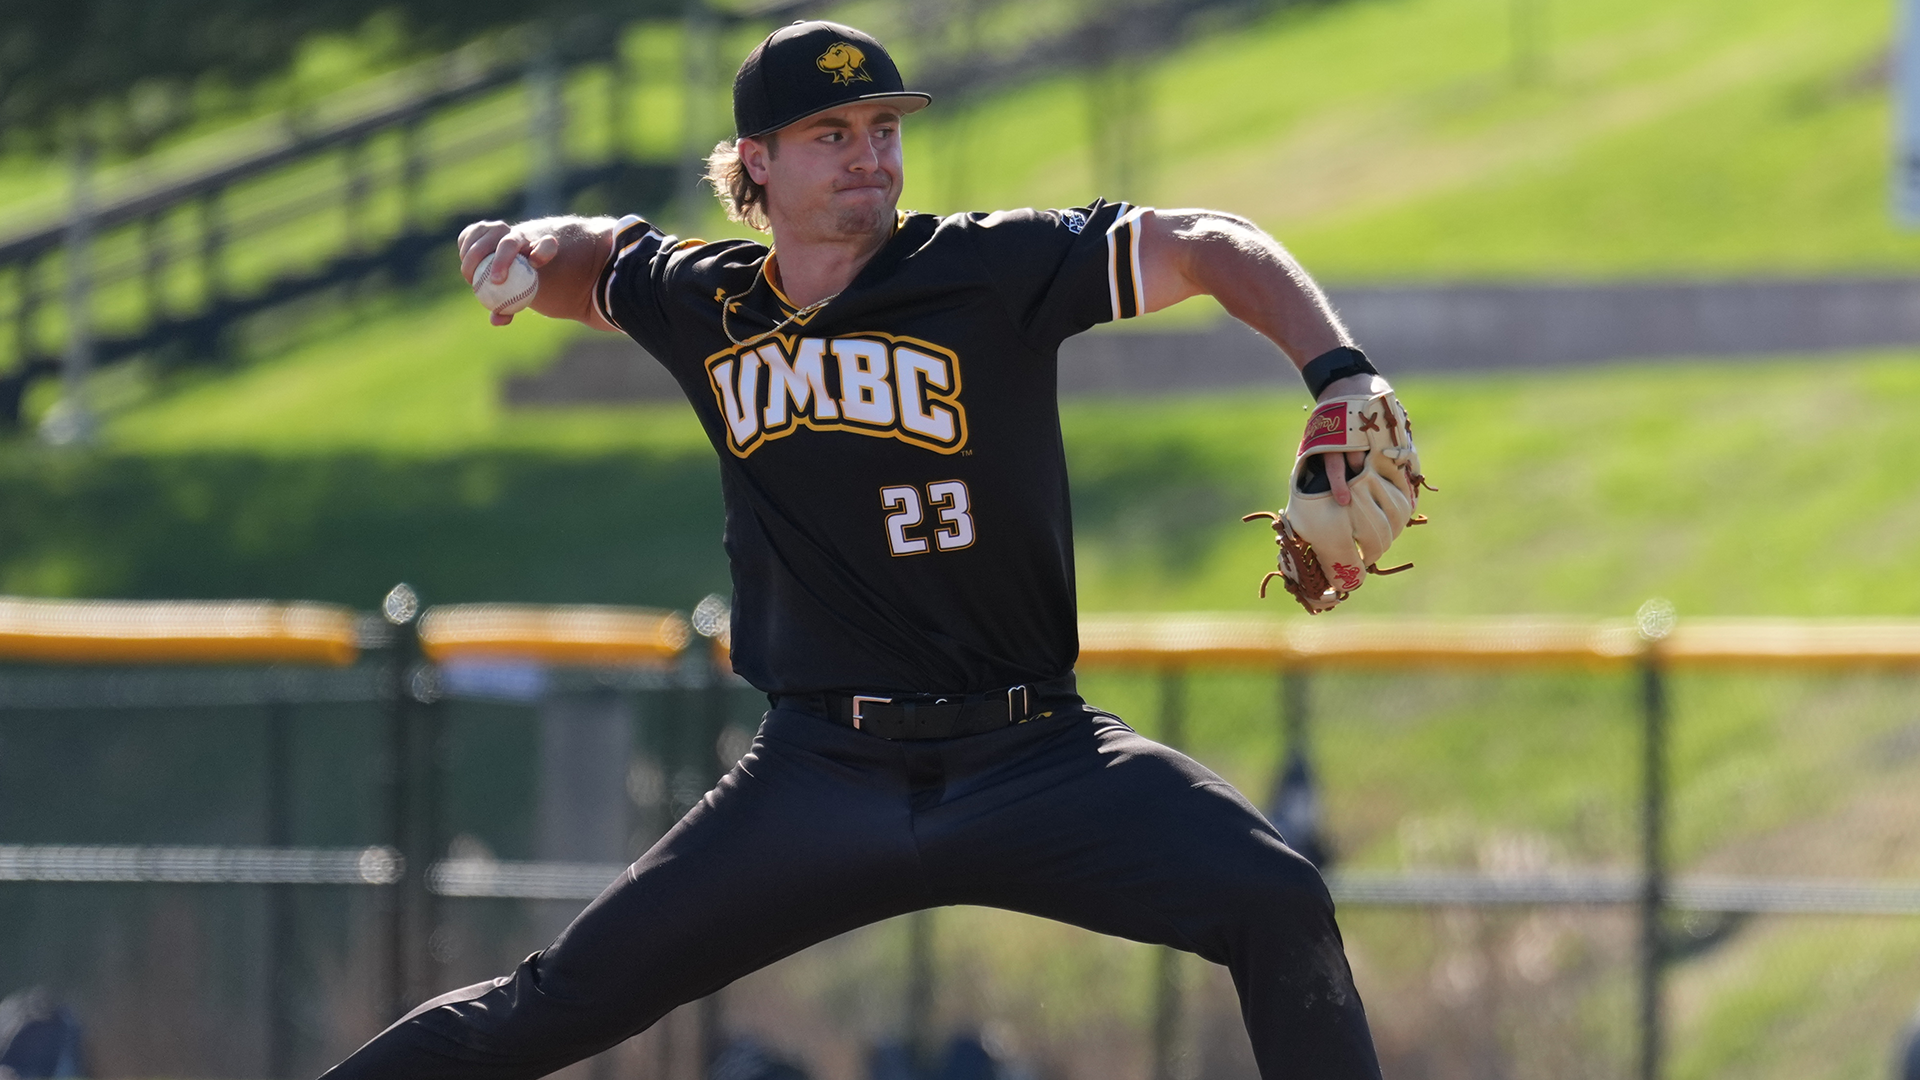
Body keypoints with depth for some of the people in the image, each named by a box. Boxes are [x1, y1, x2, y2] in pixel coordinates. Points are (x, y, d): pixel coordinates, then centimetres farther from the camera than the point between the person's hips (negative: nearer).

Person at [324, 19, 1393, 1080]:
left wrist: (1346, 381, -23)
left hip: (1032, 760, -2)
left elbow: (1209, 245, -8)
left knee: (1275, 904, -24)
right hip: (815, 780, 2)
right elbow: (594, 253, 27)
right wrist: (530, 249, 3)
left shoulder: (993, 270, -6)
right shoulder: (703, 305, 6)